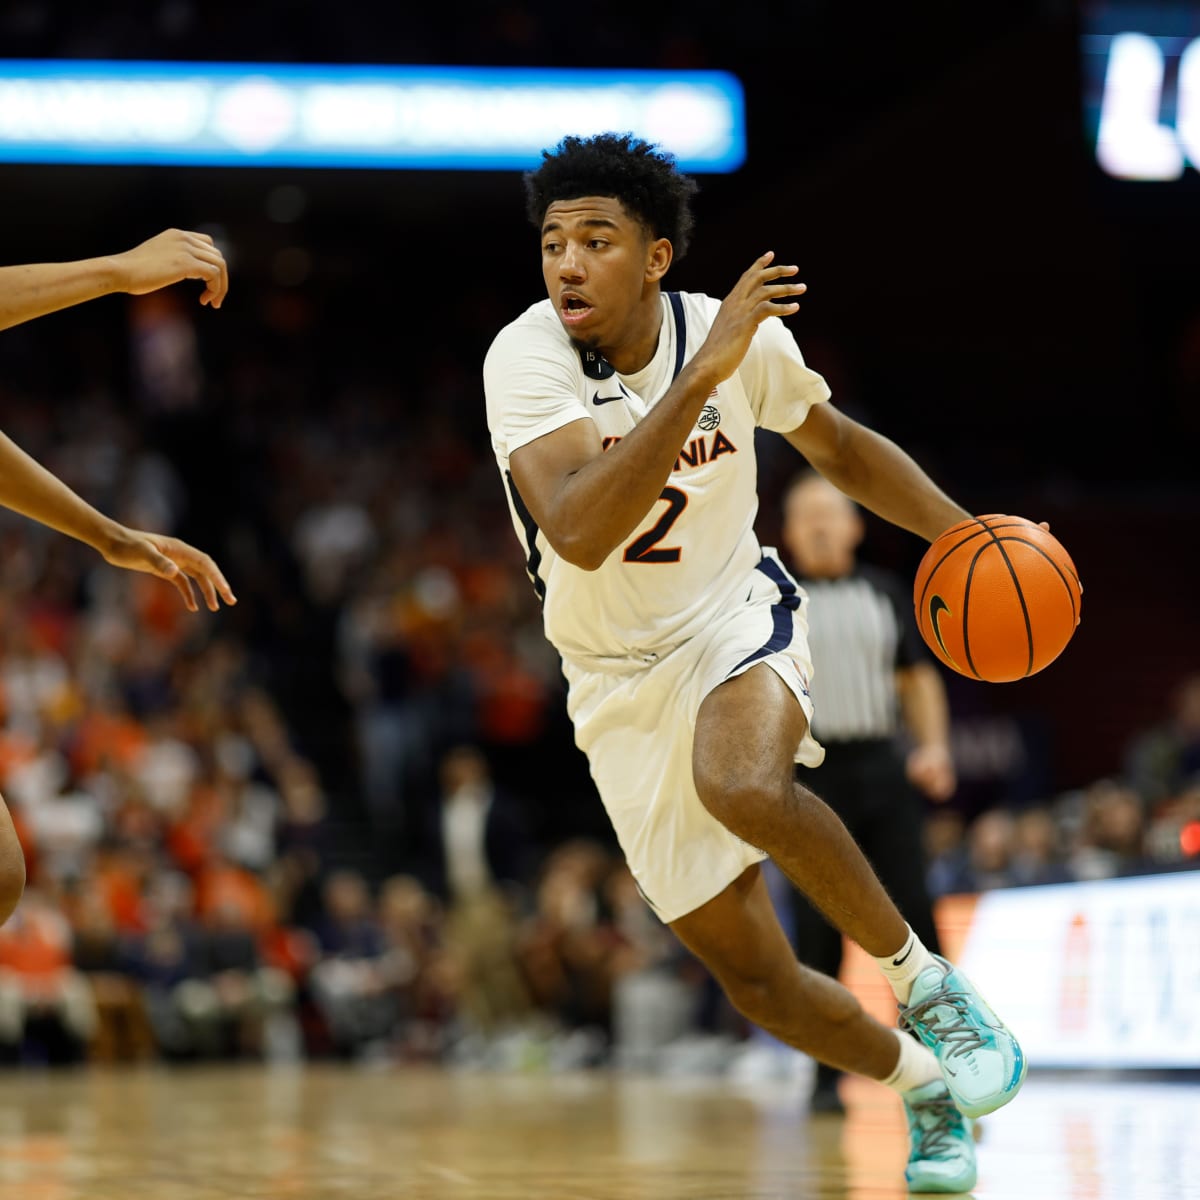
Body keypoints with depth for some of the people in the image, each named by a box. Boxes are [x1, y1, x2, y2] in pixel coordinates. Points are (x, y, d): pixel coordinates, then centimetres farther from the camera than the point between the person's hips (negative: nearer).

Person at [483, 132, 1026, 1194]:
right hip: (624, 684, 1)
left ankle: (925, 978, -14)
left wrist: (969, 535, -3)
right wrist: (701, 376, -45)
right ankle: (926, 1088, 29)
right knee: (752, 978, 3)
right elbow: (579, 535, -41)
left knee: (745, 787, -37)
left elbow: (838, 444, 9)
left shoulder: (740, 335, -13)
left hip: (737, 619, 0)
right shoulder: (527, 357, -23)